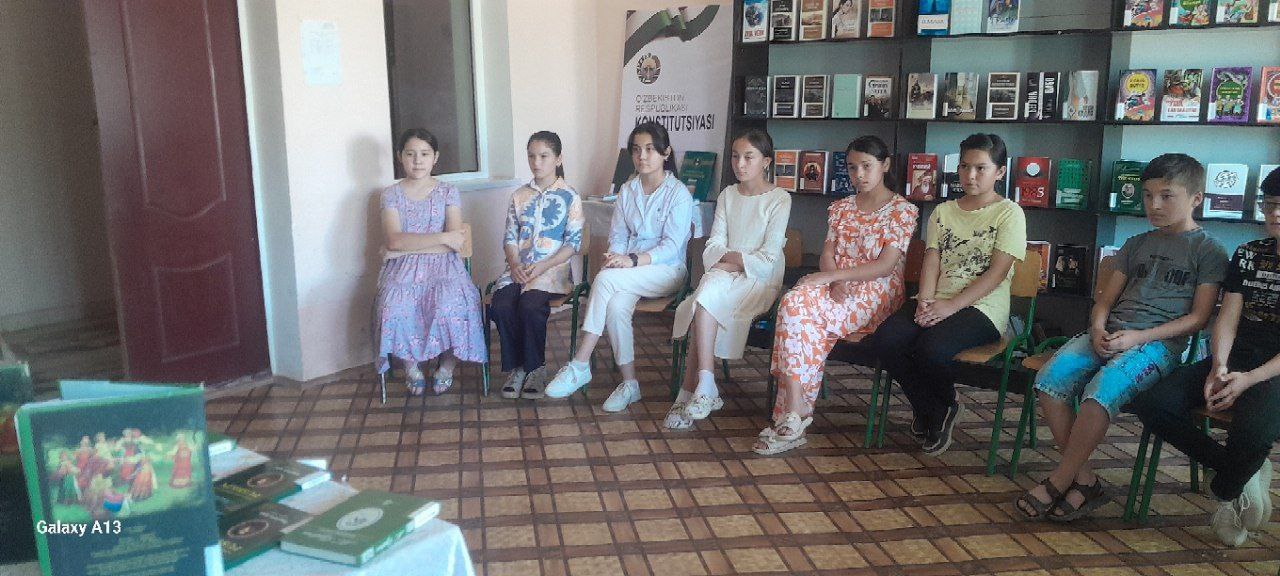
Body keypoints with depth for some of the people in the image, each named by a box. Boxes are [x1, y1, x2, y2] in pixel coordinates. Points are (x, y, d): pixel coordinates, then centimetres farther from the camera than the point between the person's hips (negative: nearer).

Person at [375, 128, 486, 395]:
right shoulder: (391, 194, 8)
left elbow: (455, 244, -6)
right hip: (402, 270, 0)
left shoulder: (448, 192, 7)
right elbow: (394, 241, -9)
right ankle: (411, 365, -6)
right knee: (397, 308, -33)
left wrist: (406, 248, -10)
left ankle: (447, 365, -5)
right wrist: (443, 238, -14)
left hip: (442, 265, 0)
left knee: (451, 306, -33)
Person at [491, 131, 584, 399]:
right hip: (519, 268, 4)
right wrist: (514, 264, -9)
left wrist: (543, 266, -14)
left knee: (529, 306, -32)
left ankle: (535, 367, -11)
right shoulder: (520, 196, 14)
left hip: (552, 269, -4)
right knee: (501, 306, -25)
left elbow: (574, 242, -3)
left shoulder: (569, 197, 2)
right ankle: (516, 367, -8)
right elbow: (510, 236, 12)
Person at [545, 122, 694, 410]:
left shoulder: (679, 194, -4)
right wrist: (616, 258, -12)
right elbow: (618, 236, 12)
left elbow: (672, 246, -13)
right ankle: (629, 384, -21)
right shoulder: (627, 190, 14)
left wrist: (633, 261, -27)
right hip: (630, 269, 5)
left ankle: (580, 366, -28)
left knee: (605, 279, -31)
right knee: (616, 305, -31)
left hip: (666, 270, -4)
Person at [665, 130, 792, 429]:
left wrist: (730, 258, -10)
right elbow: (713, 246, 6)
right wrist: (727, 261, -14)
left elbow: (768, 258, -9)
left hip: (760, 280, -4)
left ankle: (690, 392, -29)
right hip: (724, 275, 4)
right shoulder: (728, 194, 14)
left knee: (706, 296, -31)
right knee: (709, 285, -31)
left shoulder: (779, 199, -2)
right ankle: (704, 389, -30)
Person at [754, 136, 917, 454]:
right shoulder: (841, 207, 18)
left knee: (795, 308, -32)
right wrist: (835, 282, -14)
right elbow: (827, 254, 9)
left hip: (877, 294, -5)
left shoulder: (903, 210, 1)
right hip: (836, 286, 5)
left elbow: (886, 266, -10)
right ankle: (794, 416, -34)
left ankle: (793, 415, -31)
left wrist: (832, 275, -19)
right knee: (796, 300, -33)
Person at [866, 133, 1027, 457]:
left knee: (930, 349, -33)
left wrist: (951, 305, -18)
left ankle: (944, 408, 3)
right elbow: (931, 262, 8)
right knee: (884, 340, -23)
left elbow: (997, 272, -8)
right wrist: (925, 302, -12)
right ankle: (936, 414, 0)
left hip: (981, 307, -5)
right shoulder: (943, 211, 18)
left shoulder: (1009, 213, 2)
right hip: (937, 302, 5)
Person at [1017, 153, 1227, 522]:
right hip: (1108, 334, 5)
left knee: (1101, 391, -34)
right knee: (1050, 379, -23)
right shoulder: (1135, 245, 22)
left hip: (1159, 343, -5)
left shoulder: (1208, 251, 7)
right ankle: (1085, 481, -15)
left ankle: (1057, 484, -19)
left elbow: (1198, 317, -2)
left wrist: (1138, 337, -14)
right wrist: (1097, 331, -4)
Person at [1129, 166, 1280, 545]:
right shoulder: (1248, 255, 13)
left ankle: (1225, 492, -1)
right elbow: (1228, 318, 6)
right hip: (1234, 359, 5)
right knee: (1151, 404, -19)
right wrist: (1219, 368, -12)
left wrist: (1249, 379, -18)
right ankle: (1246, 473, -3)